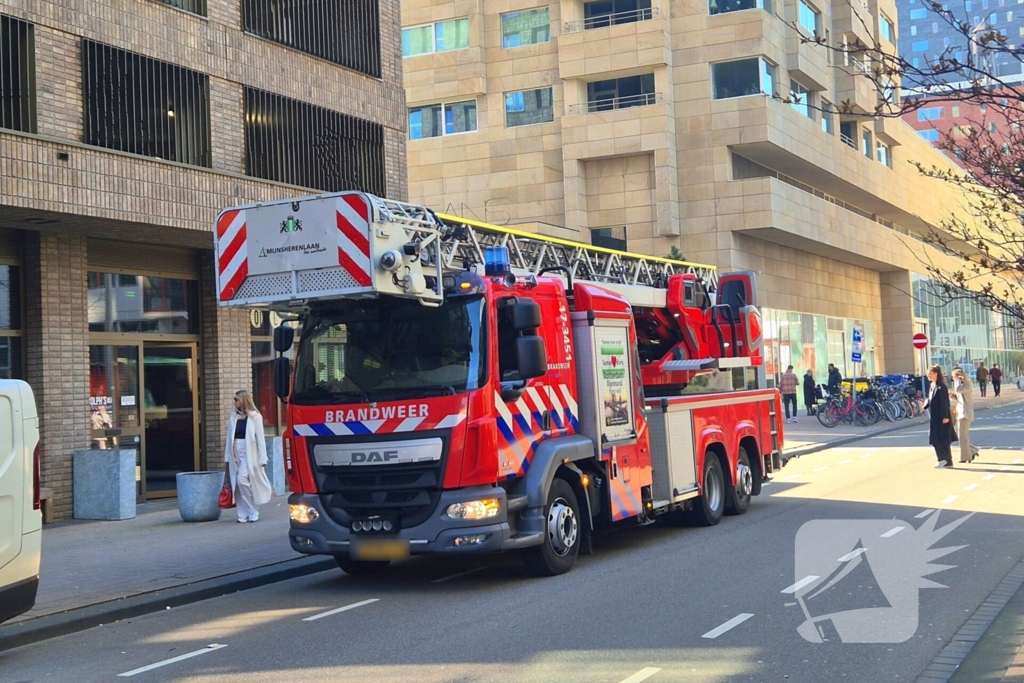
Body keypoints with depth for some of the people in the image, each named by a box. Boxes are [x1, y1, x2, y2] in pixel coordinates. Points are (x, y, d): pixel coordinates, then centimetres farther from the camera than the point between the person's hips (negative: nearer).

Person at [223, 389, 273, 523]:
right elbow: (229, 437, 12)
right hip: (235, 454, 5)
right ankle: (244, 513, 12)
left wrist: (262, 459, -7)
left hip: (249, 454, -5)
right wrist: (227, 456, 7)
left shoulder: (255, 417, -4)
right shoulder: (233, 416, 10)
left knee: (243, 479, -16)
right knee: (238, 483, 4)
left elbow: (260, 438, -4)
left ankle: (253, 510, -1)